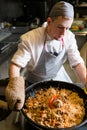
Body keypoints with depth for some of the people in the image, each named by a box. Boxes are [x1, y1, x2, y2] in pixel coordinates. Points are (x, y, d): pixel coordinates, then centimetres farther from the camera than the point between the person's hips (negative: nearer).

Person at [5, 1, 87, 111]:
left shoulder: (69, 37, -16)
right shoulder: (30, 39, -29)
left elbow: (77, 63, -14)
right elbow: (16, 64, -27)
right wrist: (15, 86, -46)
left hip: (58, 77, 4)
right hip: (35, 82, -3)